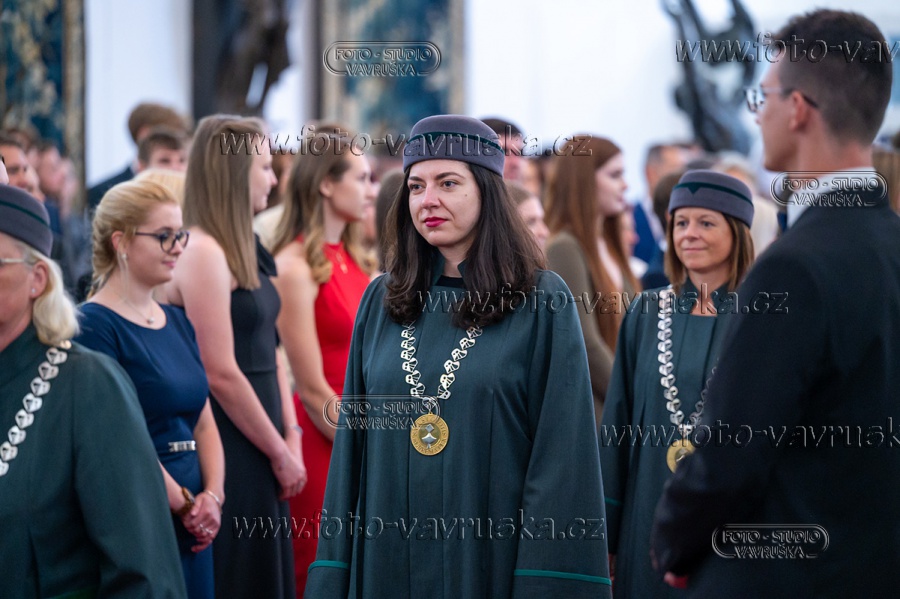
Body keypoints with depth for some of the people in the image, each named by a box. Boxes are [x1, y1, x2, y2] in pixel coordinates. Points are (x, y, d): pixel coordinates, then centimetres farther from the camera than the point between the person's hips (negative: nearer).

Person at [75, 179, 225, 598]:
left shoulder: (177, 322, 14)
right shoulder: (94, 325, -10)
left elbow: (203, 424, 14)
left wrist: (212, 496, -2)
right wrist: (184, 502, -10)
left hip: (193, 529, 7)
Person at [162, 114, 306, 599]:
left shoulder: (244, 249, 12)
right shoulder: (203, 252, -17)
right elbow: (221, 374, -19)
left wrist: (290, 437, 3)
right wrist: (279, 453, -12)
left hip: (259, 448, 9)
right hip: (228, 447, -9)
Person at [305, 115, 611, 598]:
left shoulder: (542, 304, -5)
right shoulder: (381, 302, 7)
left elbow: (560, 453, -8)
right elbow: (352, 440, 8)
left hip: (492, 555, -3)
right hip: (388, 556, 3)